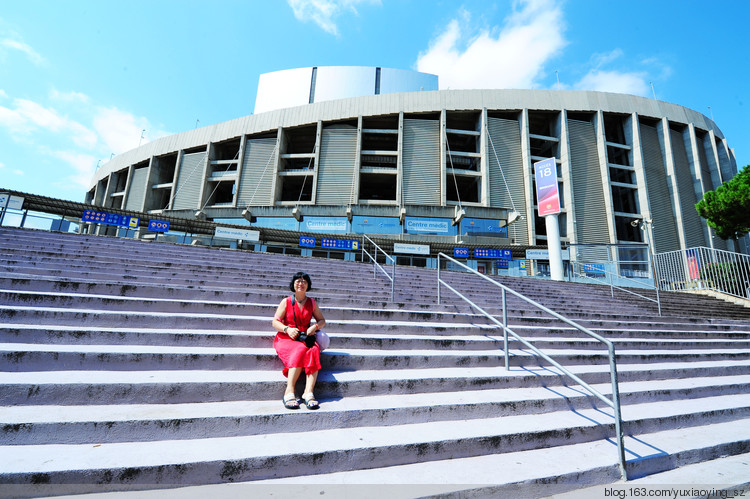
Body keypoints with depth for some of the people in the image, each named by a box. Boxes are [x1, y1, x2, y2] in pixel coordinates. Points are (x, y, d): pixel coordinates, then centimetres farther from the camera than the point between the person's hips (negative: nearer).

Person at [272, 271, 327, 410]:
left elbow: (322, 320, 18)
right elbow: (275, 322, 3)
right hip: (286, 338, -2)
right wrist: (287, 329, -16)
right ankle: (289, 392, -35)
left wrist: (315, 327, -5)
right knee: (300, 350, -36)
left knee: (314, 350, -33)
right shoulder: (286, 302, 6)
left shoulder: (312, 303, 13)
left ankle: (309, 392, -39)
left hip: (306, 338, 2)